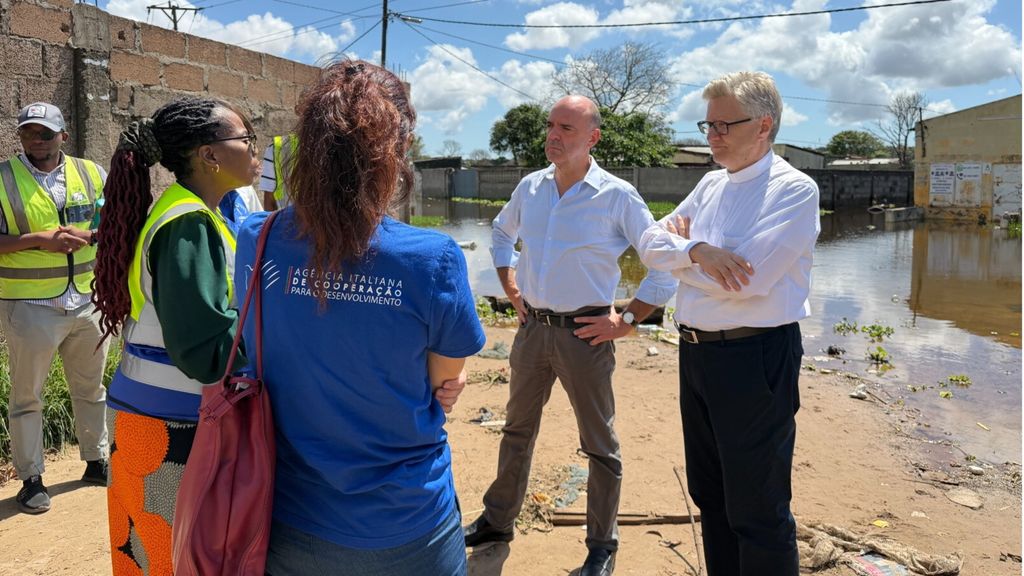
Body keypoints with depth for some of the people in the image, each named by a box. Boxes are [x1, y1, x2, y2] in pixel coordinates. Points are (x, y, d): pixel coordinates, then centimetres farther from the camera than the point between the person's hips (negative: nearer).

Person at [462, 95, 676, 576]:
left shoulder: (617, 197, -12)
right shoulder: (530, 187, 4)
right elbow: (502, 234, 23)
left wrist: (627, 321, -11)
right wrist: (511, 289, 13)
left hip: (584, 334, -5)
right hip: (532, 328, 5)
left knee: (599, 444, 6)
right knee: (517, 429, 19)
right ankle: (498, 520, 37)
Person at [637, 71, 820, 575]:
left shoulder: (794, 189, -12)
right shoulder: (712, 184, 11)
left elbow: (745, 279, -24)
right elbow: (651, 245, 4)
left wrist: (681, 243, -8)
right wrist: (697, 250, -17)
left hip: (755, 358, -8)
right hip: (695, 351, 8)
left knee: (756, 510, 5)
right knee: (708, 494, 21)